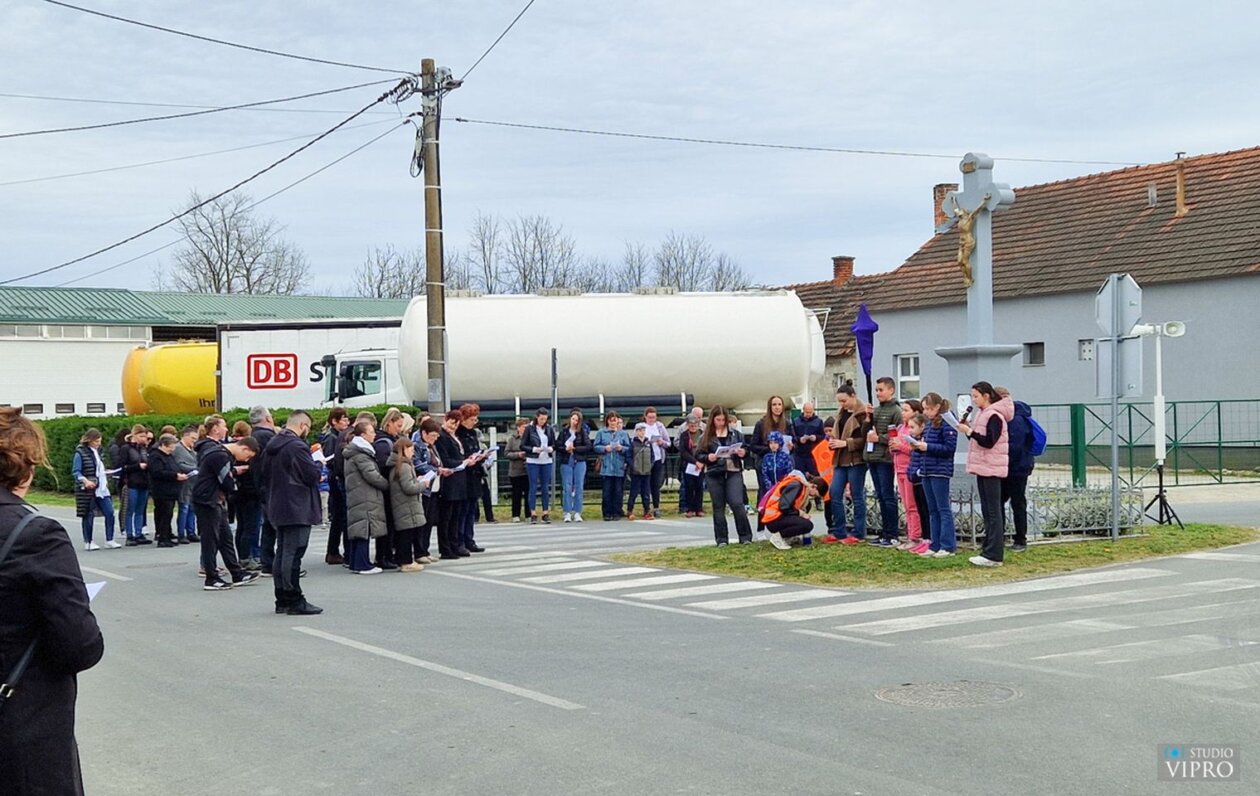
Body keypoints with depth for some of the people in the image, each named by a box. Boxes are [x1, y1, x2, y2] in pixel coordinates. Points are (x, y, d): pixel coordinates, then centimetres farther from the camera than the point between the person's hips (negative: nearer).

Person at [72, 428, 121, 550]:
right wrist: (85, 481, -26)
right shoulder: (80, 453, -10)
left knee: (110, 512, -1)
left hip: (101, 489, 6)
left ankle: (109, 540, 6)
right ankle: (88, 542, 14)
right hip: (87, 490, -6)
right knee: (89, 515, 3)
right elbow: (75, 471, -13)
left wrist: (105, 480, 10)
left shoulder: (98, 451, 12)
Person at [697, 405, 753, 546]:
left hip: (733, 472, 0)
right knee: (718, 507, 6)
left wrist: (743, 453, -8)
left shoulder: (735, 433, 7)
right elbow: (699, 455, 4)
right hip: (714, 475, 0)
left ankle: (745, 536, 1)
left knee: (737, 504, -9)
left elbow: (745, 449, 14)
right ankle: (721, 539, 12)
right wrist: (708, 457, -15)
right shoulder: (706, 436, 4)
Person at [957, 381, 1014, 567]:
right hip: (983, 468, 10)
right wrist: (968, 429, 4)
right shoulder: (984, 414, 17)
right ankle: (989, 551, 15)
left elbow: (989, 441, -21)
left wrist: (969, 431, -22)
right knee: (987, 512, 11)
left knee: (993, 512, -9)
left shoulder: (994, 416, -13)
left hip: (991, 469, -10)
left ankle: (993, 555, -10)